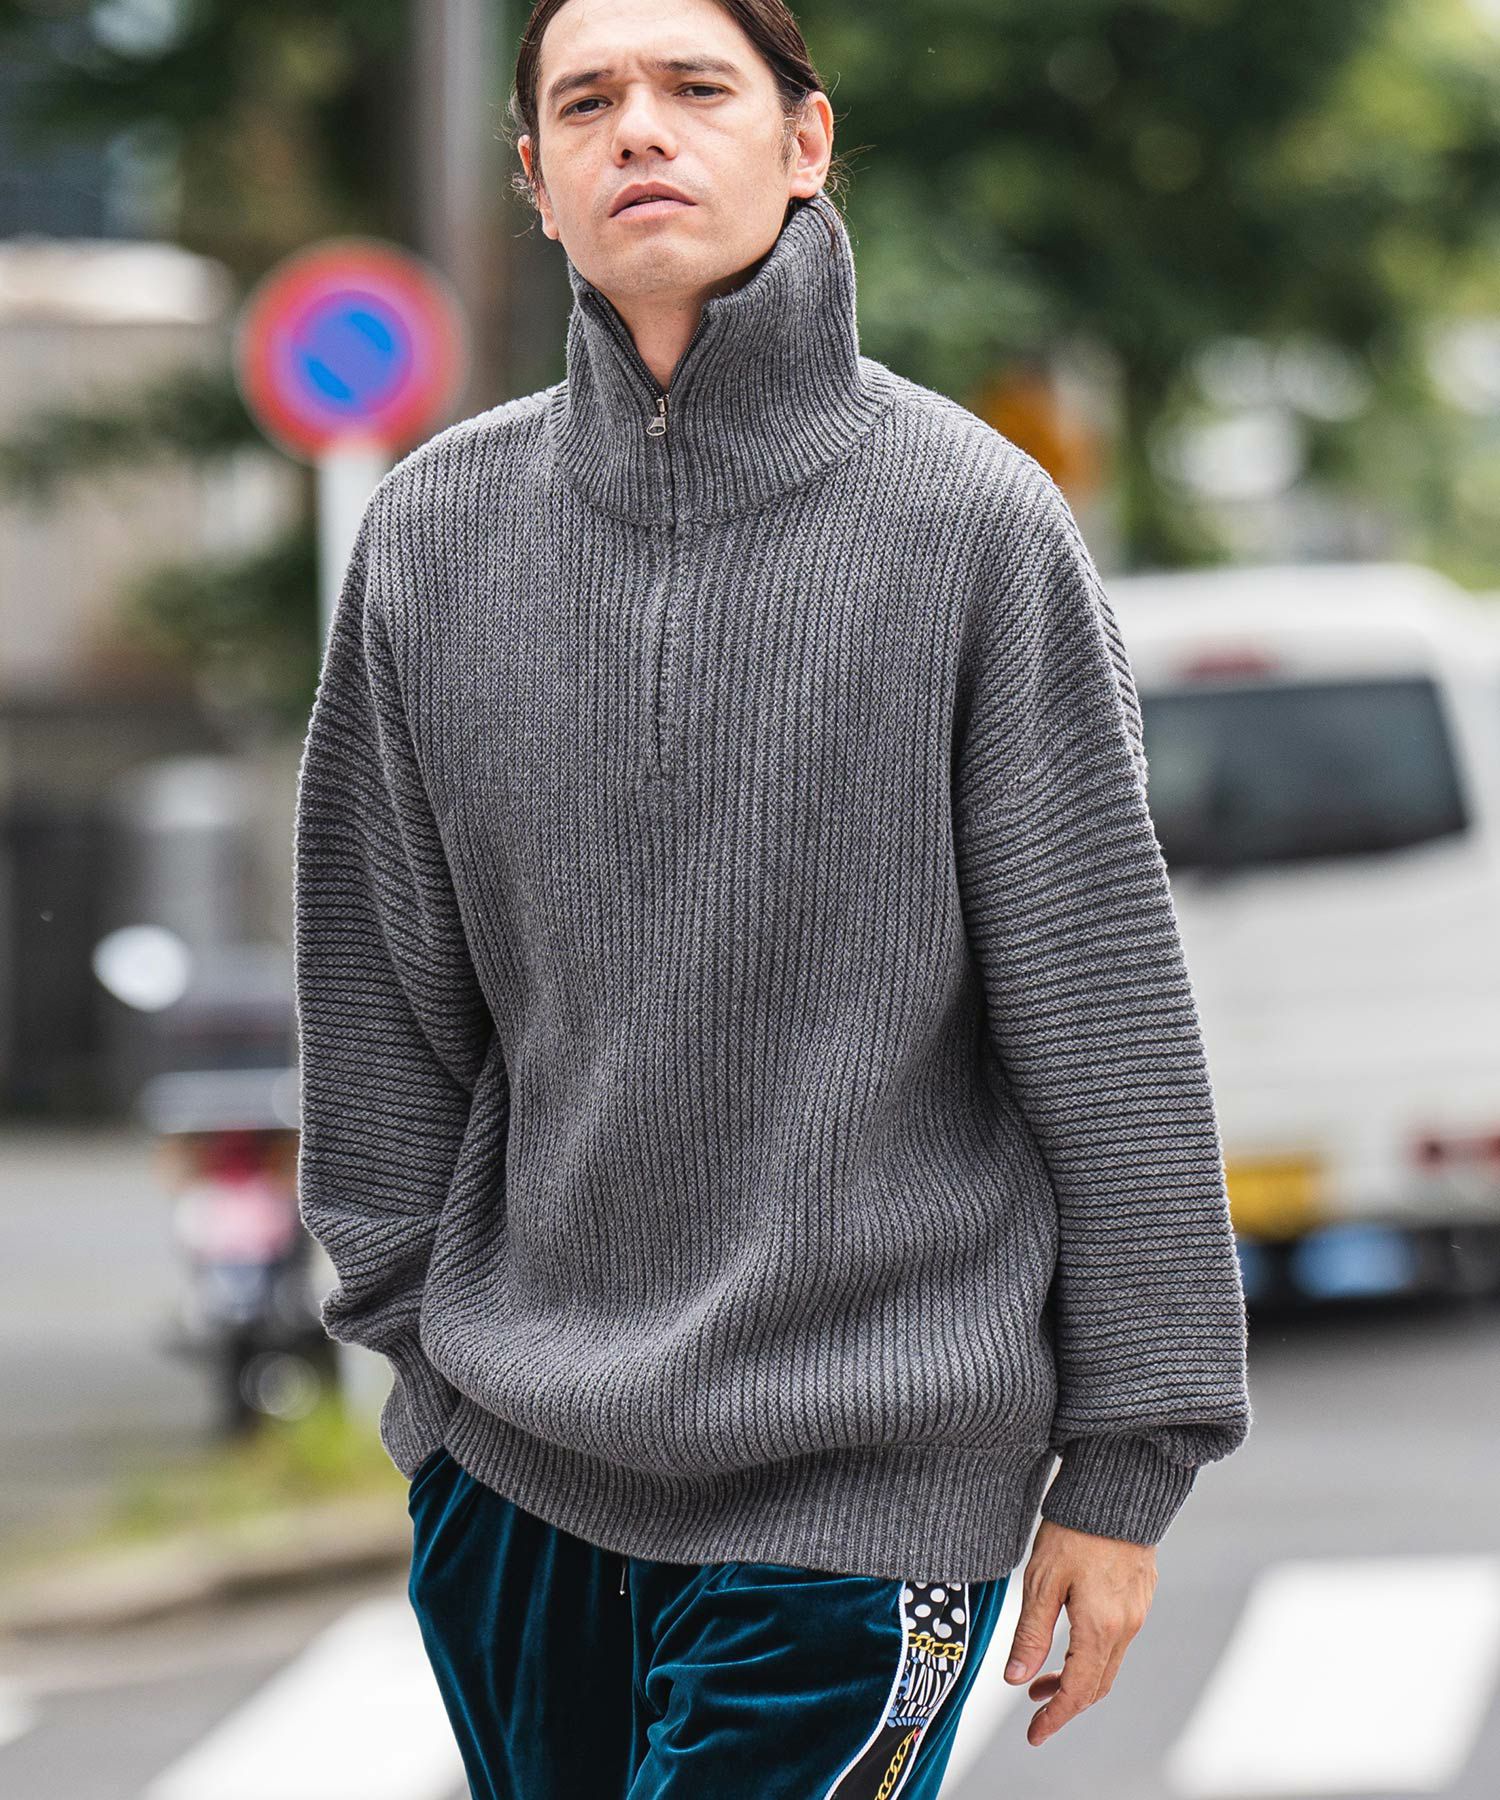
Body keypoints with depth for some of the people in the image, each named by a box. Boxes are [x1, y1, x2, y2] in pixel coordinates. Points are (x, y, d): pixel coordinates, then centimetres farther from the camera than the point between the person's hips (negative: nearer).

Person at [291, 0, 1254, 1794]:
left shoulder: (976, 520, -6)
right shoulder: (436, 533, 2)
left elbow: (1105, 1009, -4)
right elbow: (382, 980, 11)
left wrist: (1124, 1466, -4)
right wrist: (419, 1322, 10)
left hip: (863, 1472, -3)